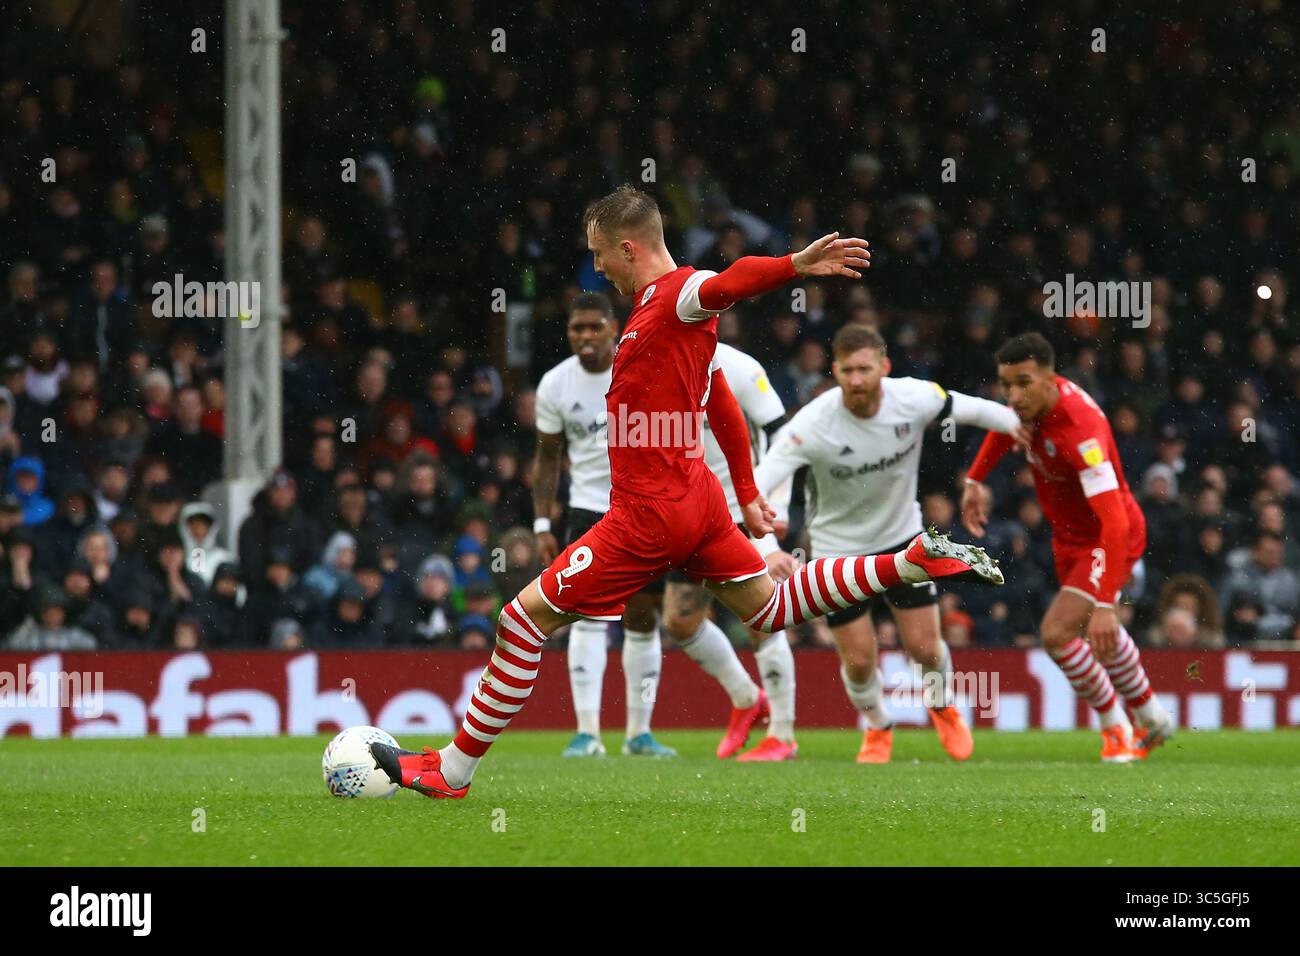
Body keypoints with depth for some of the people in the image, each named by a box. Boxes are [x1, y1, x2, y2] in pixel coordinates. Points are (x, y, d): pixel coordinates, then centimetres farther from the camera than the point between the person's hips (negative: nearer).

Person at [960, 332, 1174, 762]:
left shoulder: (1081, 429, -39)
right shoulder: (1033, 400, -15)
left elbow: (1115, 521, -44)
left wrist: (1106, 606, -49)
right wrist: (975, 480, 14)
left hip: (1107, 540, -9)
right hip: (1070, 536, 9)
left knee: (1057, 633, -19)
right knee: (1097, 633, 26)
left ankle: (1116, 726, 6)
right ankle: (1152, 719, 48)